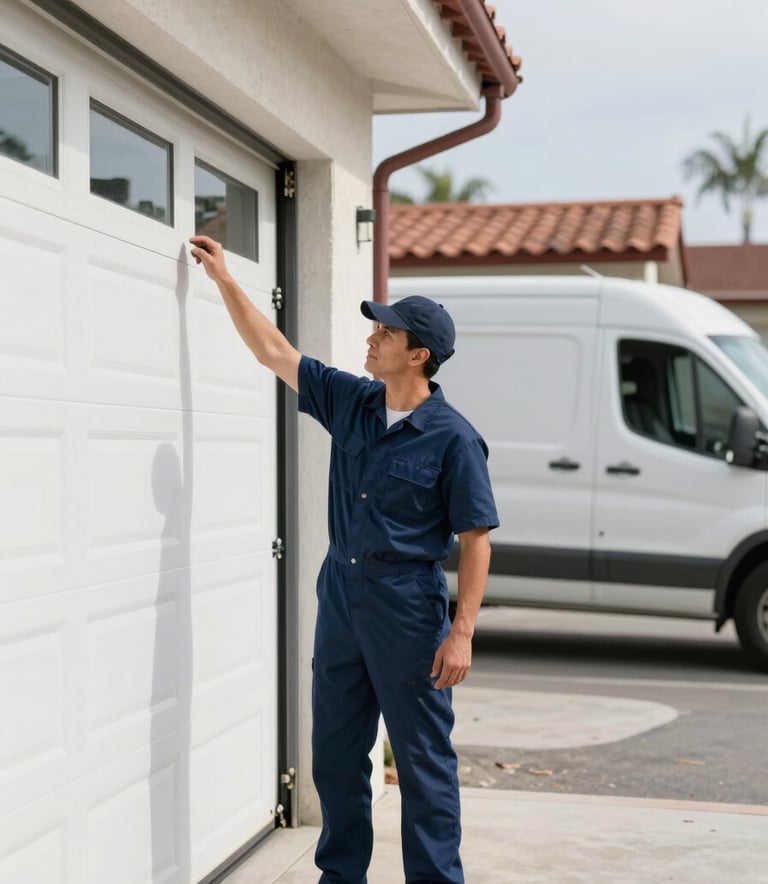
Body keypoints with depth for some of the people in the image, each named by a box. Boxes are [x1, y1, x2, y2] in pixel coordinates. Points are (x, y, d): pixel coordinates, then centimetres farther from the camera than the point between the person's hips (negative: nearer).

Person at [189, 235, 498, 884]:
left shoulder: (453, 438, -13)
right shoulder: (351, 402, 4)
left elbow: (476, 539, -13)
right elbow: (274, 352, 12)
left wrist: (462, 633, -18)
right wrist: (225, 280, 9)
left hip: (407, 604, -6)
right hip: (340, 593, 7)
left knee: (423, 760, 2)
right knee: (336, 752, 15)